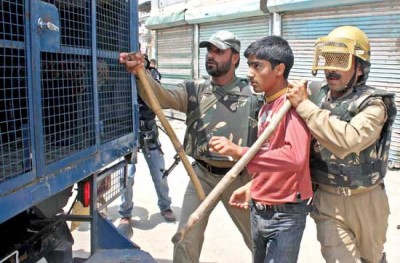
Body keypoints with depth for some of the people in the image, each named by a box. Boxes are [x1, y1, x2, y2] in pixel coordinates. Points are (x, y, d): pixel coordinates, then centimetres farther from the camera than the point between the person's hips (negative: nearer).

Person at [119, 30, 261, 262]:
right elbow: (161, 98, -20)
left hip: (237, 177, -1)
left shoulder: (251, 95, -8)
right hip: (202, 175, 1)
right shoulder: (194, 90, -3)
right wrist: (140, 72, -39)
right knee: (186, 241, 6)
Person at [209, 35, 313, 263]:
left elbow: (295, 157, -32)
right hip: (259, 209, 9)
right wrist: (253, 187, 14)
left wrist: (239, 152, -34)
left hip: (285, 212, -8)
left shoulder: (292, 103, -18)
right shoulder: (267, 106, 10)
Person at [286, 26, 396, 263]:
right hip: (327, 201, 2)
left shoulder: (373, 104, -17)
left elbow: (347, 140, -35)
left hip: (365, 201, -2)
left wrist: (304, 106, -30)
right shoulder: (315, 99, -3)